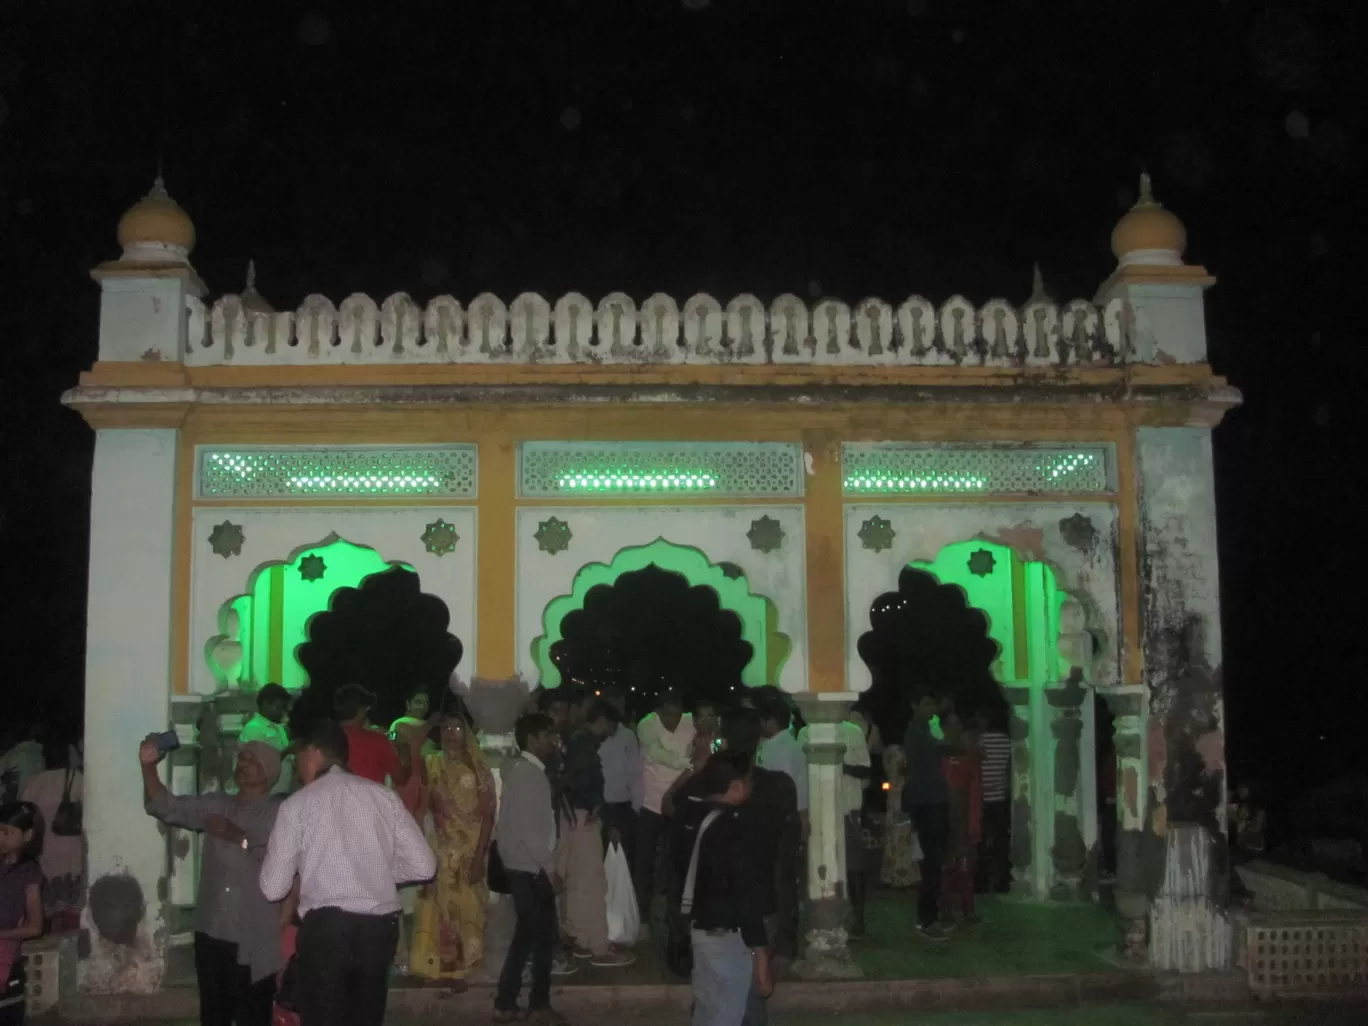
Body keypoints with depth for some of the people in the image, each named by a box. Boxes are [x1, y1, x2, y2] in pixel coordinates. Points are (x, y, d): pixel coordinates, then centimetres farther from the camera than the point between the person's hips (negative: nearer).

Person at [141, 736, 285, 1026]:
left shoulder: (279, 813, -4)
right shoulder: (215, 804, 13)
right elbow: (166, 807, 5)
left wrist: (239, 837, -20)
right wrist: (148, 765, -9)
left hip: (253, 942, -5)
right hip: (211, 934, 5)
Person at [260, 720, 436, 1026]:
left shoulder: (297, 804, 0)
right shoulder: (384, 796, 8)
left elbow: (273, 888, 1)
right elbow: (423, 865, 5)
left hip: (326, 928, -4)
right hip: (381, 927, 4)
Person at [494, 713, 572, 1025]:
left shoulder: (523, 770, 13)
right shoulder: (528, 773, -17)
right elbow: (528, 828, -21)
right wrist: (550, 867, -16)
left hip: (525, 866, 10)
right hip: (530, 867, -10)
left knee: (528, 932, 14)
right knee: (542, 934, 1)